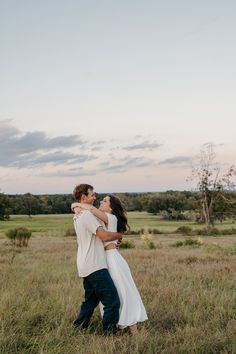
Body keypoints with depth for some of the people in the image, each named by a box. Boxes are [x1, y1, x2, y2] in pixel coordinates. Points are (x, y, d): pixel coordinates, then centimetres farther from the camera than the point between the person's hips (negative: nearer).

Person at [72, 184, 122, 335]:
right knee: (113, 301, -5)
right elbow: (104, 236, -20)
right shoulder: (87, 215, -15)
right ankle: (108, 333, 0)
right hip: (95, 267, -10)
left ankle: (77, 328, 25)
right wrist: (119, 235, -2)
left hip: (86, 267, 10)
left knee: (91, 300, 20)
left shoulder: (78, 216, 17)